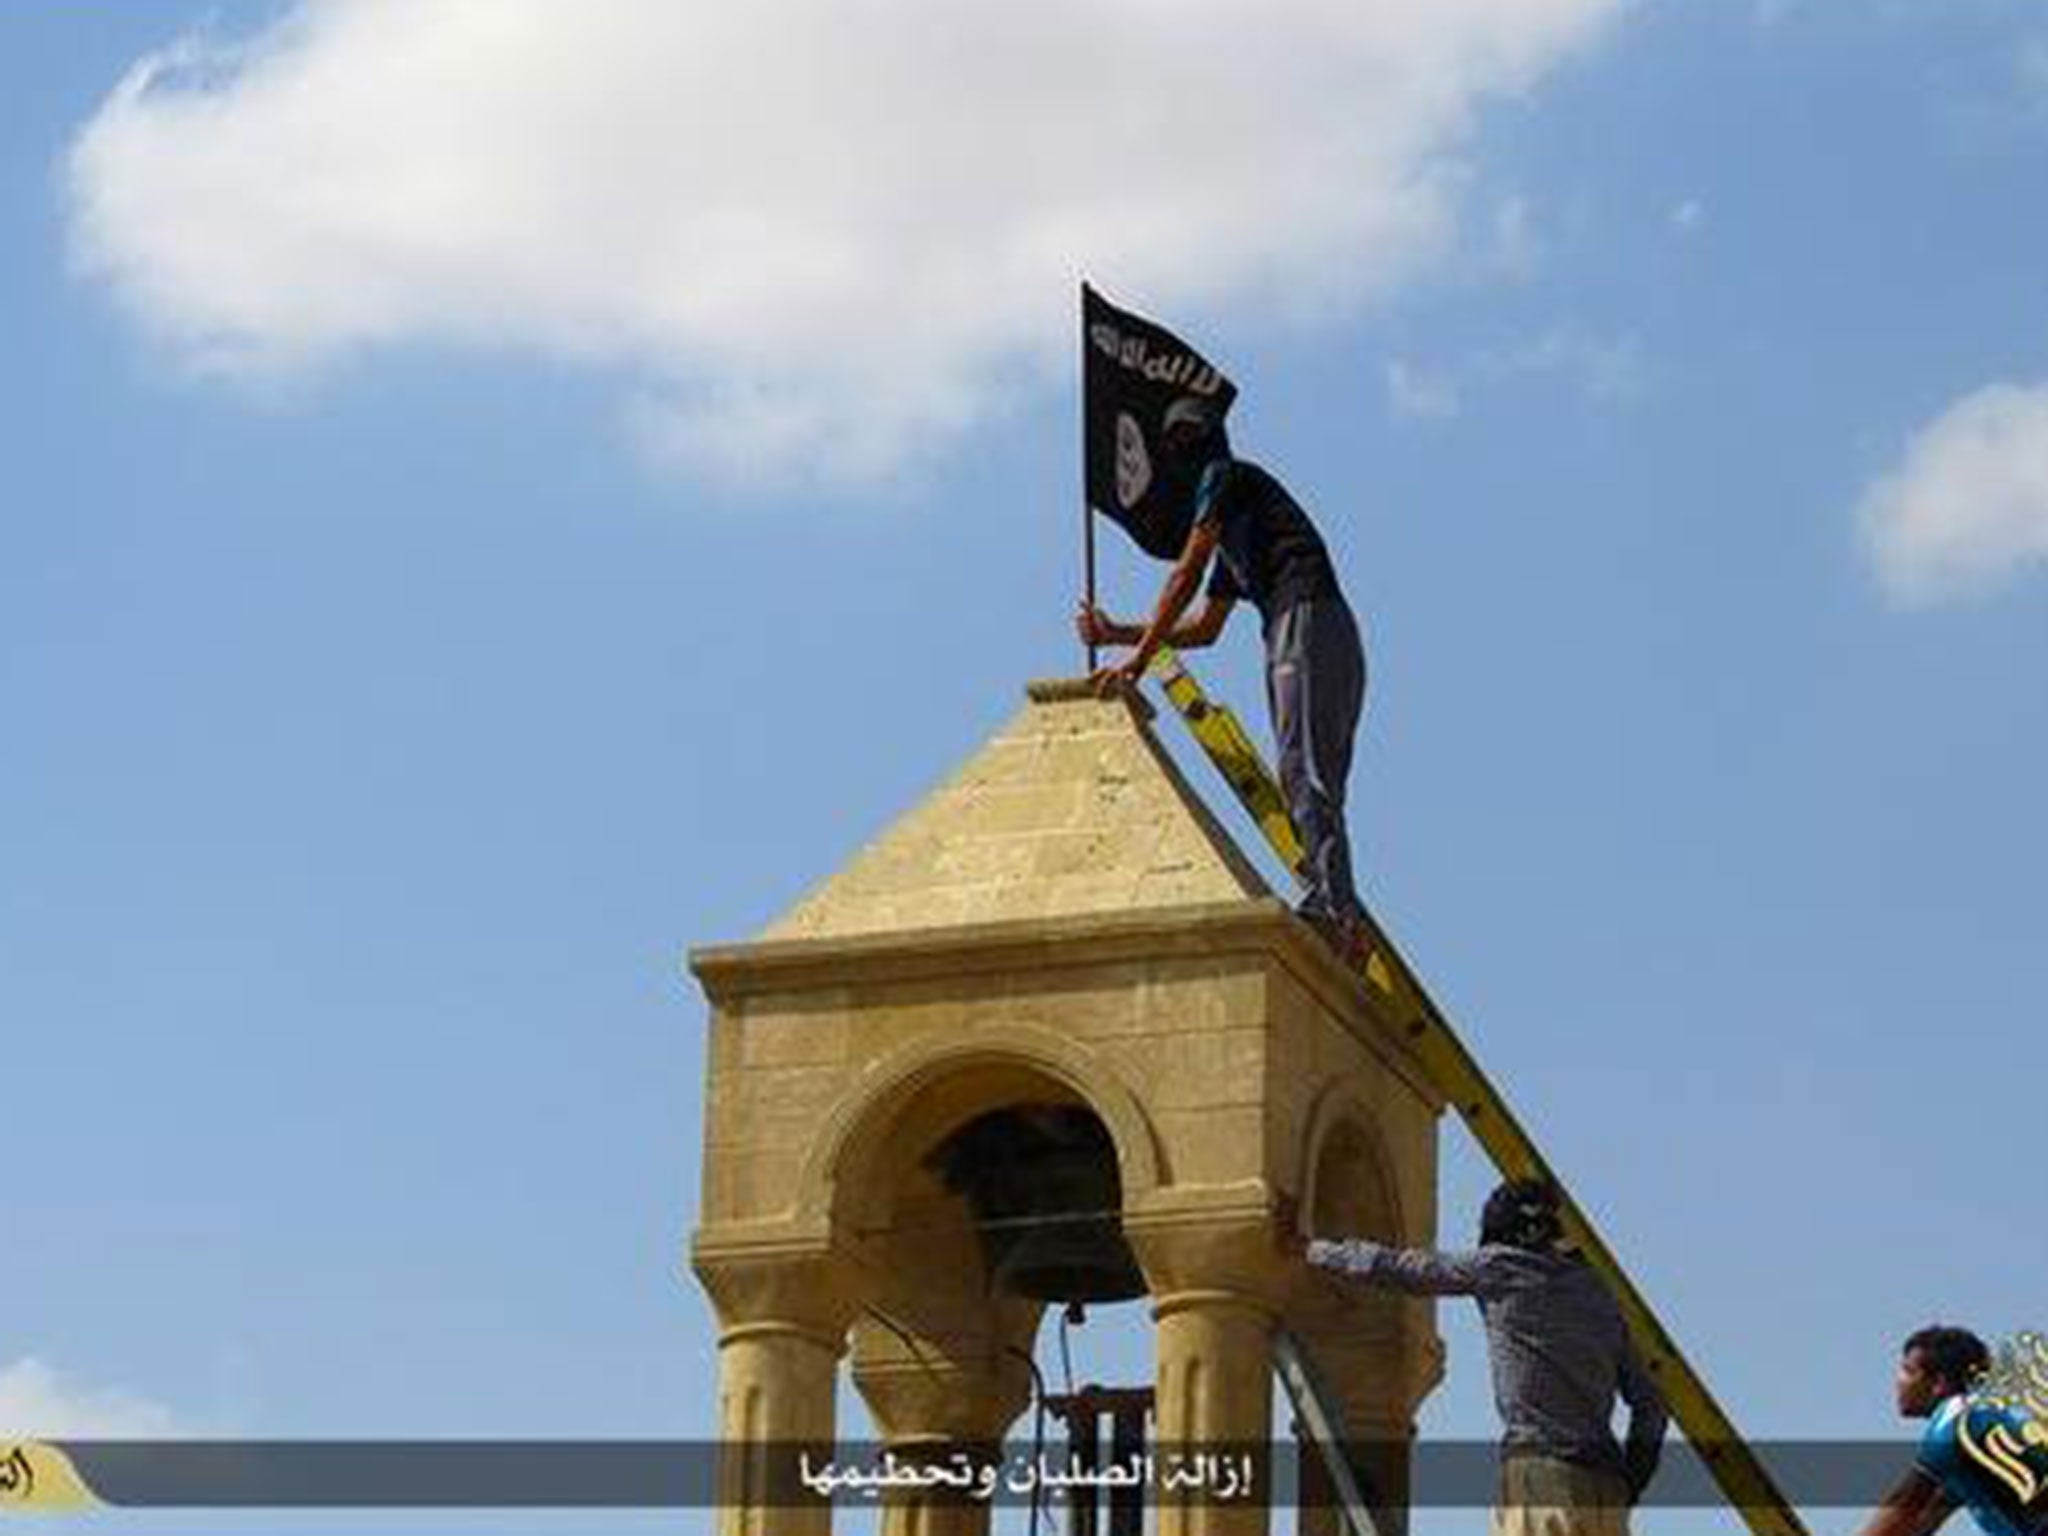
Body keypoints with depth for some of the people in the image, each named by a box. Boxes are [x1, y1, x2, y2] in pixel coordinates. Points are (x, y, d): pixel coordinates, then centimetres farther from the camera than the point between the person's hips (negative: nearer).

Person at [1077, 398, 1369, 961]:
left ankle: (1334, 910, -30)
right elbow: (1206, 629, 35)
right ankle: (1343, 923, -8)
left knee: (1303, 772, -19)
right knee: (1309, 784, 1)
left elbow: (1185, 576, -3)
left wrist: (1137, 659, -5)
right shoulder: (1233, 533, 34)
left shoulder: (1225, 477, 7)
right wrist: (1118, 633, 36)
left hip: (1306, 616, -9)